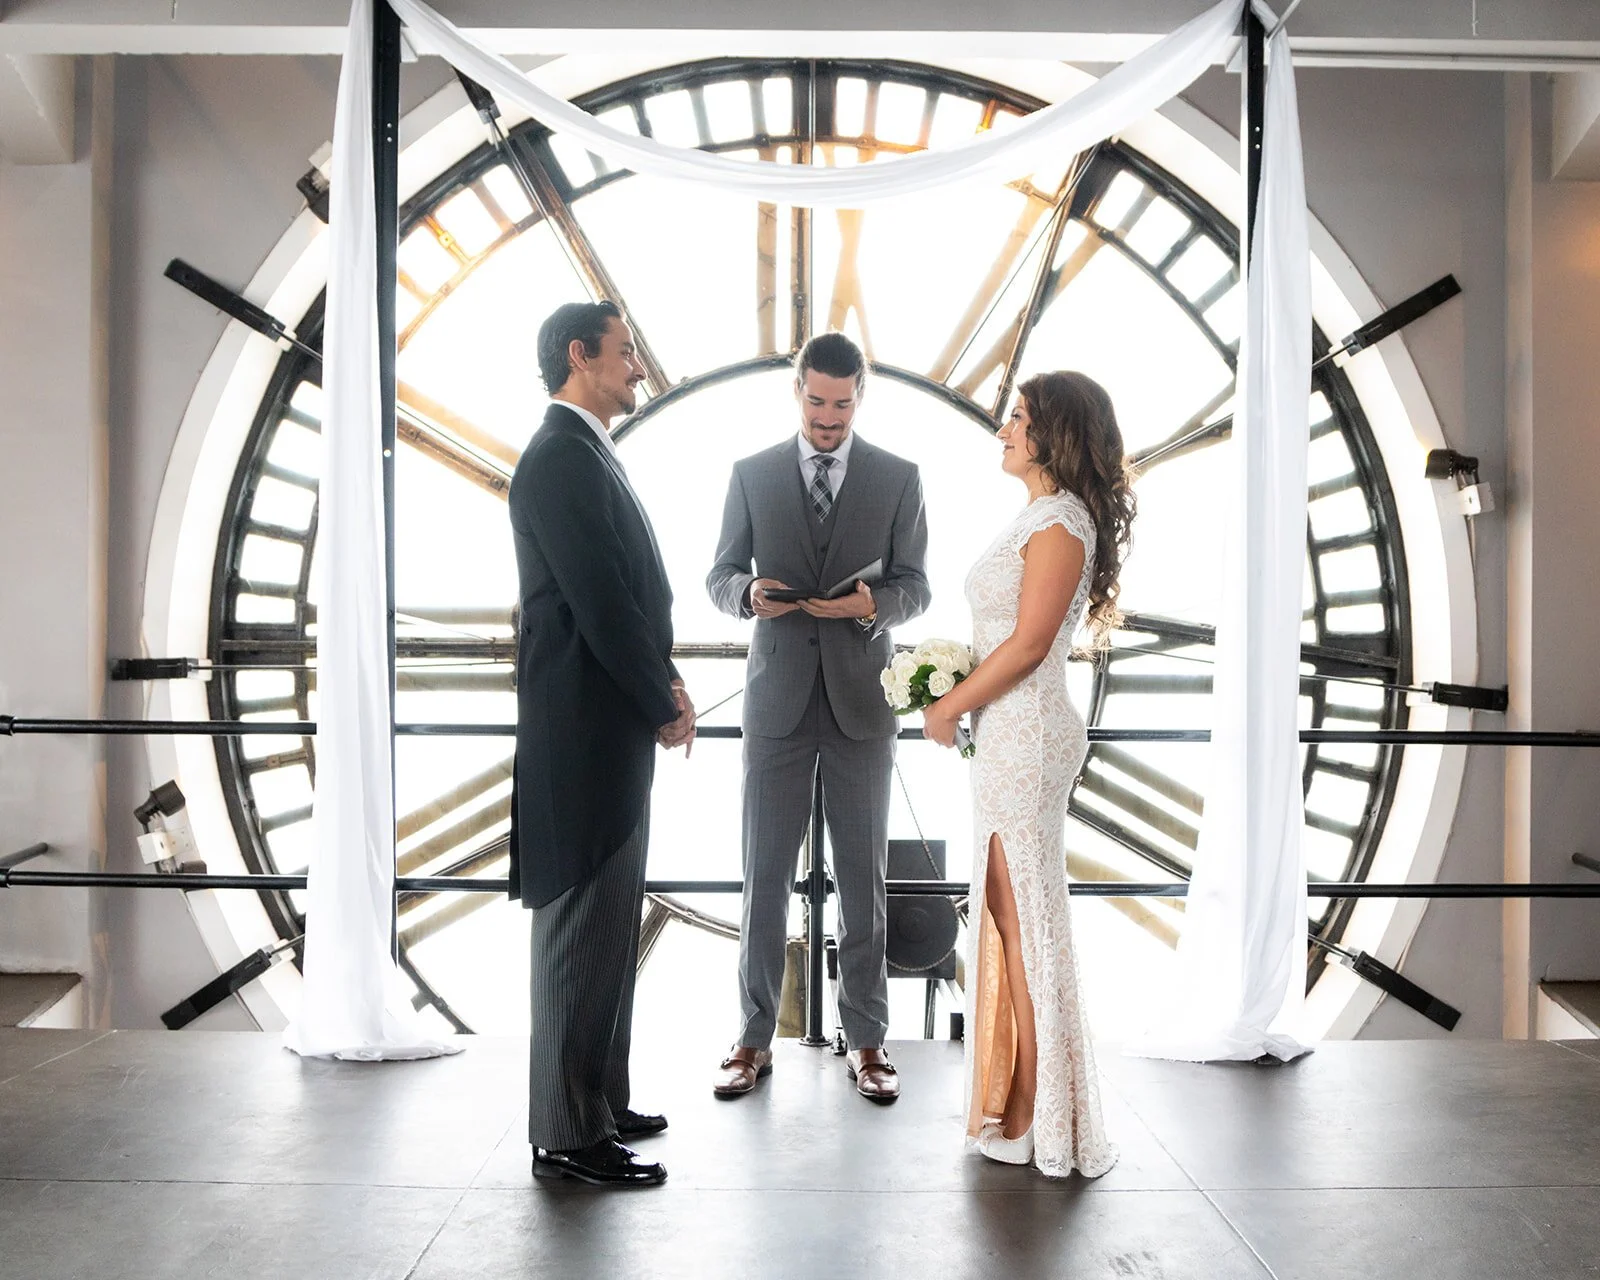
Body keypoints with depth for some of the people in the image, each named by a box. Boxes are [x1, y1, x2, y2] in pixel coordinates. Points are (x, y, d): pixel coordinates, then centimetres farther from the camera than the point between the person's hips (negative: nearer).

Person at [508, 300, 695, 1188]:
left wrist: (665, 686, 5)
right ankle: (569, 1135, 13)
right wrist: (665, 705, -9)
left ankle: (597, 1103, 31)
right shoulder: (558, 457, -14)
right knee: (582, 932, -1)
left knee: (606, 929, 17)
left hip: (614, 733, 10)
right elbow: (599, 604, -19)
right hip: (586, 735, -10)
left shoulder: (587, 456, 17)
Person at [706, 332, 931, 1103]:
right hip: (778, 698, 0)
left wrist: (872, 605, -19)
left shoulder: (899, 477, 4)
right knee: (765, 872, 6)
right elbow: (720, 577, 5)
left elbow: (916, 587, 2)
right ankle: (755, 1038, 19)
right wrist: (749, 593, -18)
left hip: (860, 699, 0)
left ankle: (866, 1040, 21)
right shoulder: (752, 474, 5)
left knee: (863, 875, 8)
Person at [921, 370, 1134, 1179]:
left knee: (1025, 921, 0)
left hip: (1026, 733, -10)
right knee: (1010, 917, 15)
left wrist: (949, 706, -11)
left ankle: (1034, 1118, 15)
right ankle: (1016, 1105, 29)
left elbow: (1029, 642, -19)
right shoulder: (1042, 516, 16)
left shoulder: (1059, 522, -14)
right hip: (1009, 733, 10)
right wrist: (960, 696, 10)